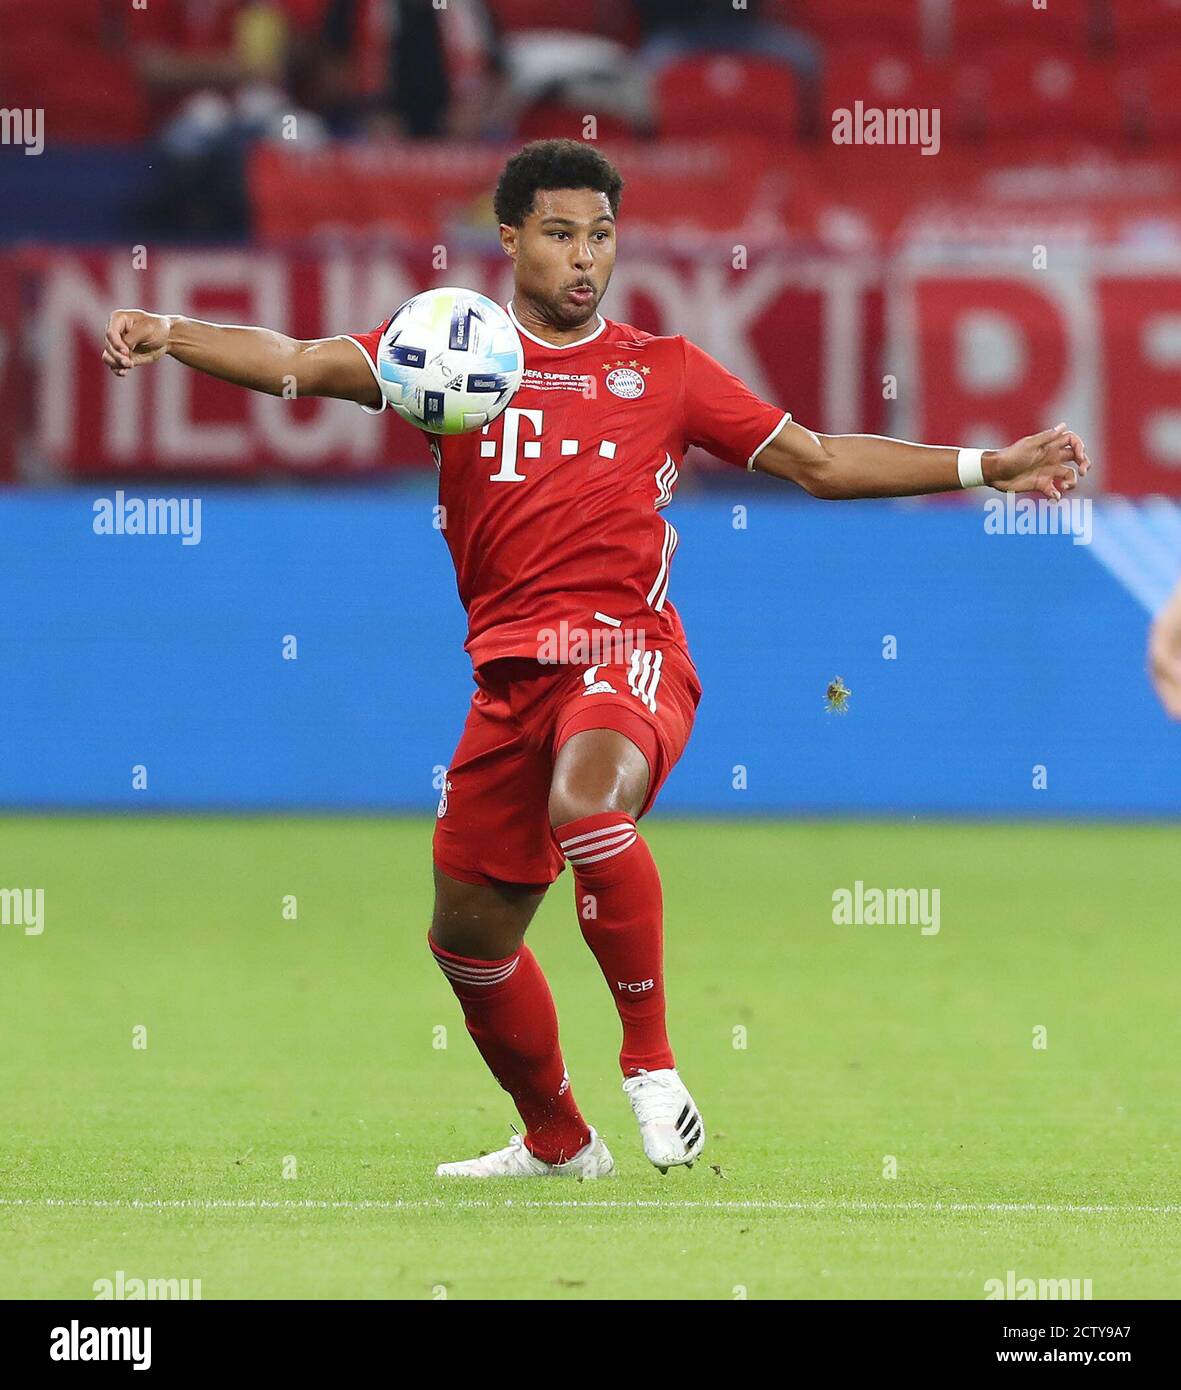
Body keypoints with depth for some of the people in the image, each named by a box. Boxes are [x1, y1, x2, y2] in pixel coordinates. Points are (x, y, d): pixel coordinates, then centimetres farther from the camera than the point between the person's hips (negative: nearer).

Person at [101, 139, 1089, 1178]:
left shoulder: (662, 370, 10)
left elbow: (817, 462, 14)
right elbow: (299, 365, -2)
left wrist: (985, 468, 8)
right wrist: (171, 335, -19)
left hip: (627, 652, -3)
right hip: (511, 670, 3)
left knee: (586, 799, -37)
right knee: (469, 938, 11)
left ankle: (651, 1063, -25)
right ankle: (557, 1142, 35)